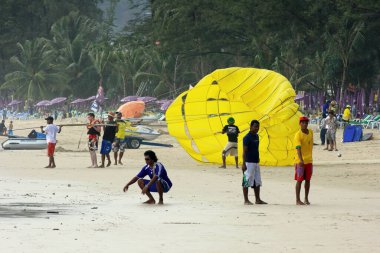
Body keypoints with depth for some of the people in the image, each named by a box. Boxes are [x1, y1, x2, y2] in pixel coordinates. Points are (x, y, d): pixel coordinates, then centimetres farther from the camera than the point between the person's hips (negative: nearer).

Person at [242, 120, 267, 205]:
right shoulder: (247, 137, -12)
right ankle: (246, 200, 1)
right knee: (247, 182, -3)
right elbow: (244, 151, -15)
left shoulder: (256, 136, 13)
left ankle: (258, 199, 18)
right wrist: (243, 164, -20)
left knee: (257, 182, 11)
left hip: (256, 162, 9)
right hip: (249, 163, -9)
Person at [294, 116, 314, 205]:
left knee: (308, 180, 9)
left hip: (309, 160, 6)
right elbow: (298, 148, -27)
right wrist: (301, 160, -40)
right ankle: (297, 200, 2)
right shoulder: (298, 135, -15)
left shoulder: (310, 132, 6)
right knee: (299, 180, -3)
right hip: (300, 161, -6)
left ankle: (306, 199, 17)